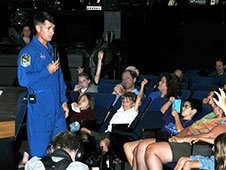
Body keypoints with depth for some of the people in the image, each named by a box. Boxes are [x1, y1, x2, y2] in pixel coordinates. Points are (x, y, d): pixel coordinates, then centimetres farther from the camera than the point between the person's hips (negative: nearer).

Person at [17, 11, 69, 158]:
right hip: (39, 108, -7)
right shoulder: (28, 52, -9)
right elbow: (23, 79, -20)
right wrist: (47, 71, -14)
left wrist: (64, 101, 14)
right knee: (40, 150, 0)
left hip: (57, 107, 7)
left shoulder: (52, 50, 15)